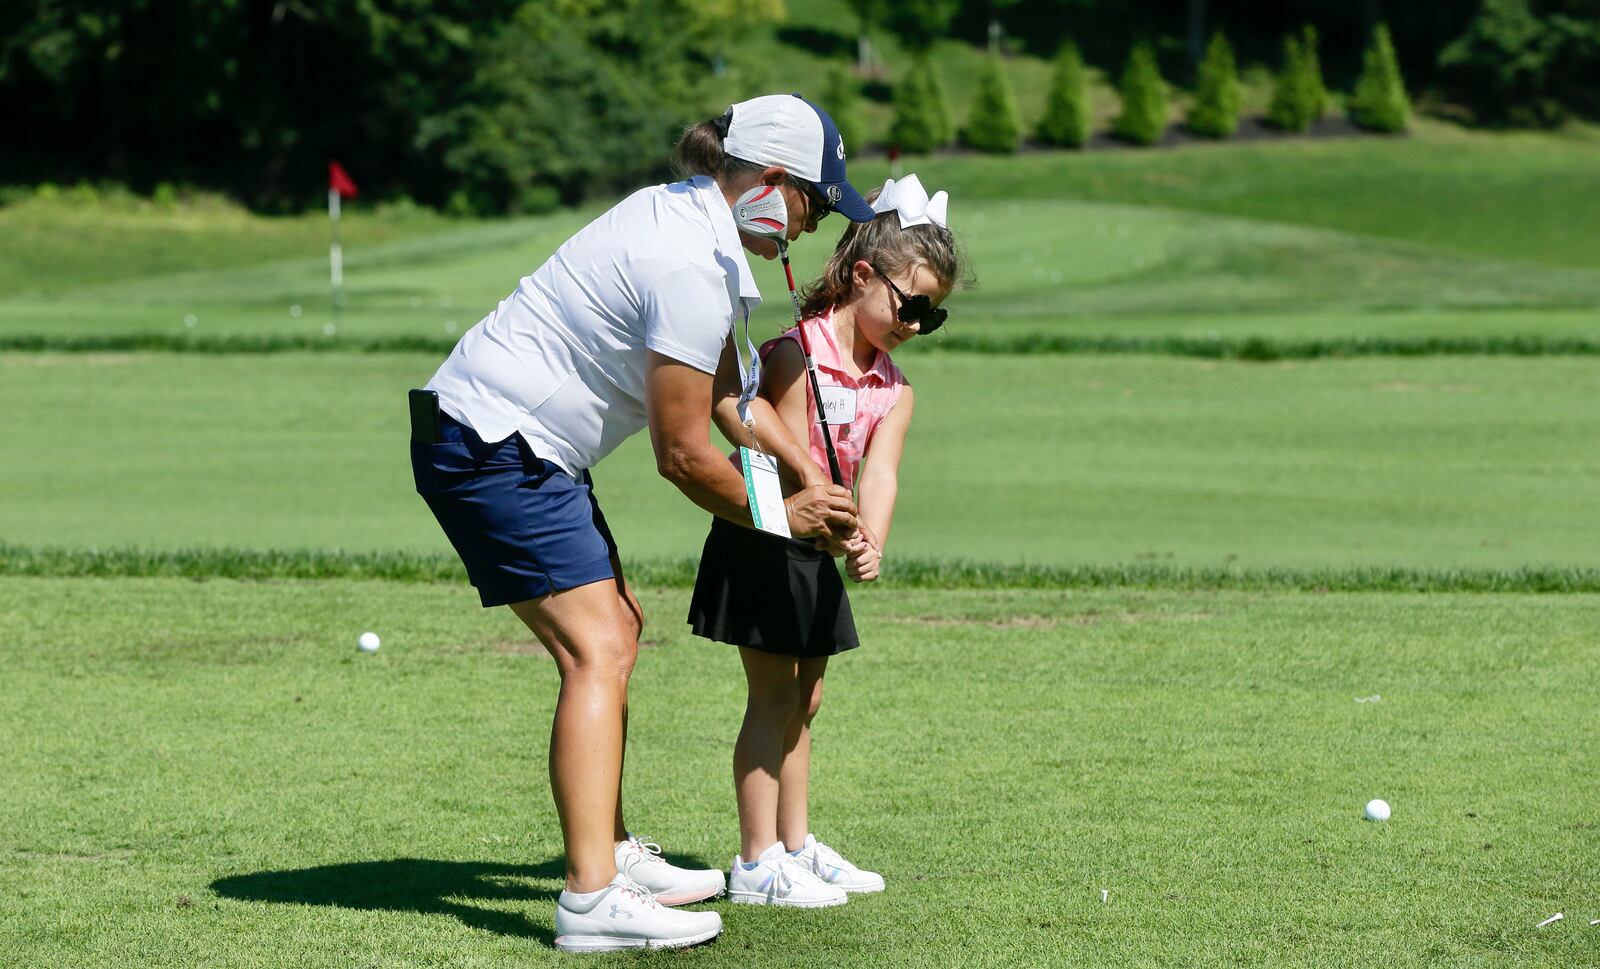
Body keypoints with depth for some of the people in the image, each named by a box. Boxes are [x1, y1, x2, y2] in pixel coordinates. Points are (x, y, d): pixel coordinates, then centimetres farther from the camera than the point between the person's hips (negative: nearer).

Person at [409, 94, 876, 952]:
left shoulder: (690, 214, 10)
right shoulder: (690, 269, -22)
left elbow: (723, 389, 23)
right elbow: (682, 454, -16)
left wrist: (804, 466, 16)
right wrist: (781, 519, -1)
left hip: (518, 446, 11)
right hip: (492, 447, -11)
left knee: (615, 632, 17)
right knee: (596, 650, -16)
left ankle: (612, 856, 27)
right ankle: (591, 901, -22)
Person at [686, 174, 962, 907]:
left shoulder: (894, 390, 4)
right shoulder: (797, 354, -17)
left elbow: (878, 473, -11)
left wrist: (870, 546, -29)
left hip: (814, 556, 8)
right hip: (761, 543, -8)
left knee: (802, 700, 15)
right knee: (774, 699, -7)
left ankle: (794, 845, 26)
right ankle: (757, 865, -3)